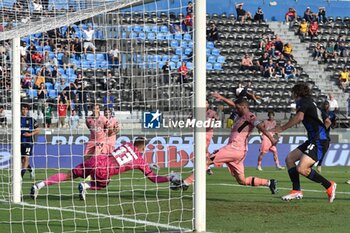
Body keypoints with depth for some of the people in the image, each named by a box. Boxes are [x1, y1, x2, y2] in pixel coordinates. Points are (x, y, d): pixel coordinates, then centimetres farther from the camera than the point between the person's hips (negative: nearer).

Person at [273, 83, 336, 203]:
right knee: (289, 158, 10)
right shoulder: (312, 103, 25)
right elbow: (327, 122, 30)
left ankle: (329, 185, -7)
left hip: (319, 141, -10)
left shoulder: (303, 102, -3)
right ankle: (296, 191, 7)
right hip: (313, 140, 10)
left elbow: (299, 117, -23)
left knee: (301, 169, -21)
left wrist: (281, 128, -19)